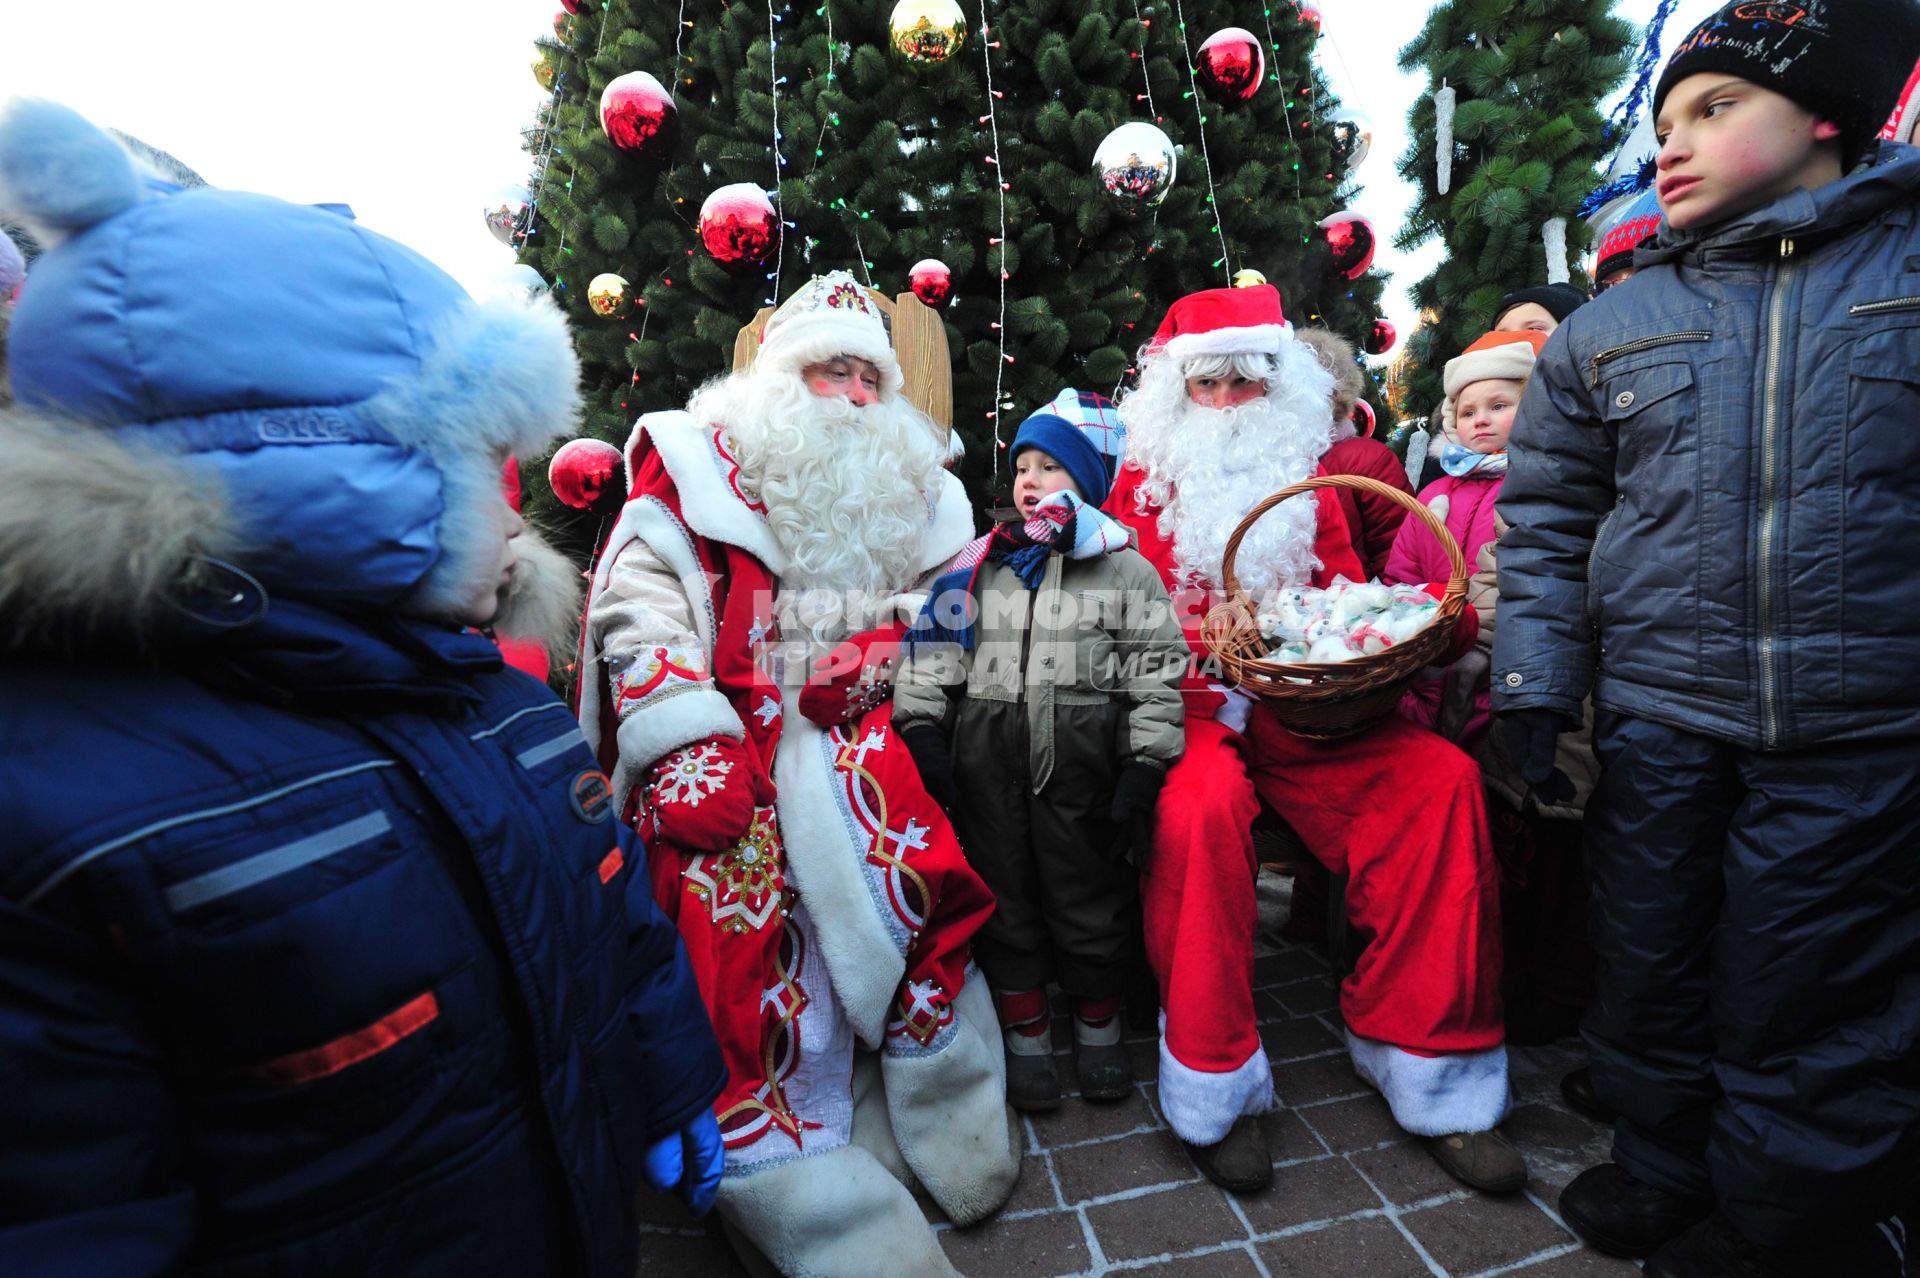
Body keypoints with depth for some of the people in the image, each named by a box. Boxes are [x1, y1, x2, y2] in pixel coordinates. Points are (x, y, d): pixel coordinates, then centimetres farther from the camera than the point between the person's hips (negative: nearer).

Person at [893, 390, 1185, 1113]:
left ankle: (1098, 1025, 35)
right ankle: (1025, 1033, 31)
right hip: (989, 760, 2)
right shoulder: (982, 565, 10)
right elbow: (936, 651, 6)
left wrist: (1143, 770, -7)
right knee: (1005, 890, 11)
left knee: (1089, 892, 10)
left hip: (1083, 761, -2)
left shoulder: (1125, 569, 3)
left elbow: (1155, 676, 0)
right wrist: (921, 726, -6)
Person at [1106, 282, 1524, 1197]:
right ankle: (1214, 1084, -16)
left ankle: (1423, 1059, -5)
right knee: (1204, 799, -36)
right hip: (1191, 707, -3)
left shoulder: (1306, 481, 19)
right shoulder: (1143, 482, 8)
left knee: (1441, 777, -20)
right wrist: (1215, 666, -18)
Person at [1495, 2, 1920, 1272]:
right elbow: (1546, 516, 7)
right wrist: (1537, 680, -2)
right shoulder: (1609, 330, 9)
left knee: (1814, 997, 8)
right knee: (1654, 975, 12)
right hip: (1658, 724, 2)